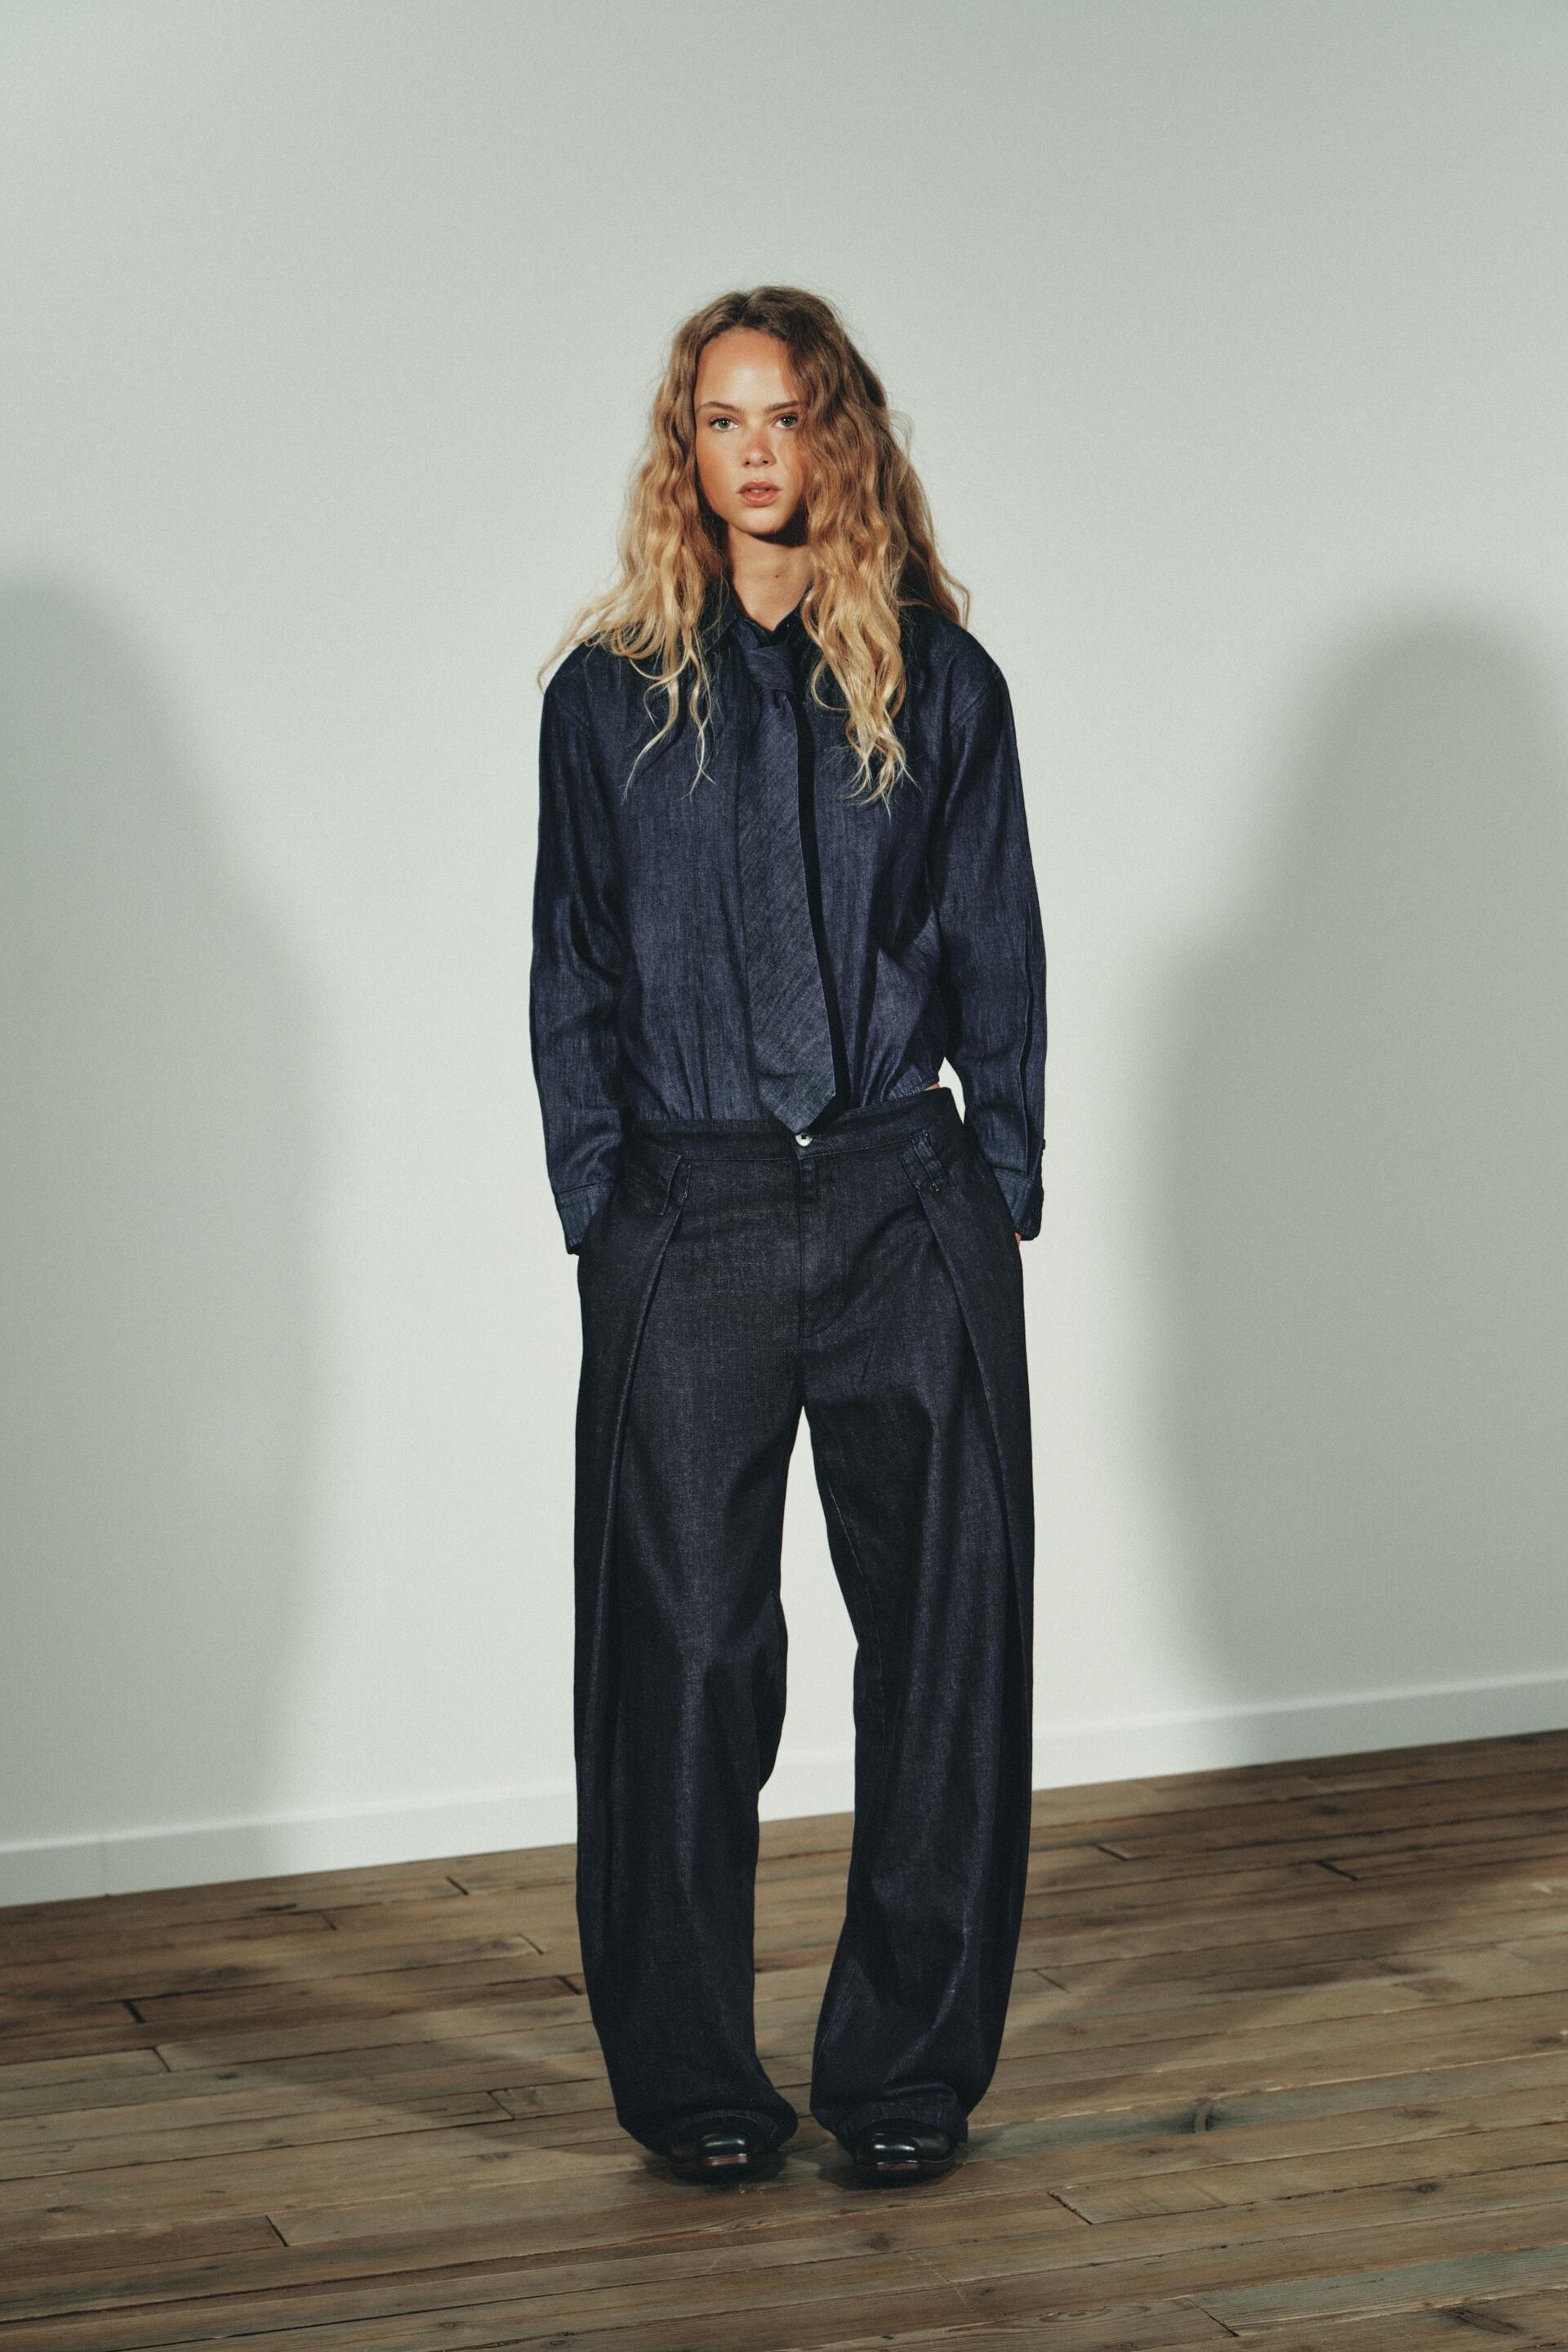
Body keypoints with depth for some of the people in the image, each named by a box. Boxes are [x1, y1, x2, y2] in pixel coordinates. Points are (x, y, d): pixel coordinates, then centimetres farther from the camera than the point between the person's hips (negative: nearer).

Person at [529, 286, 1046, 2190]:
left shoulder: (938, 681, 8)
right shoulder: (609, 695, 7)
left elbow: (995, 958, 9)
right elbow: (572, 979, 8)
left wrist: (1001, 1194, 1)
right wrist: (598, 1214, 0)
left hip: (907, 1203, 1)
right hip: (688, 1218, -1)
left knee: (943, 1636, 1)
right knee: (685, 1642, 0)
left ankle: (907, 2070, 13)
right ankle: (693, 2084, 12)